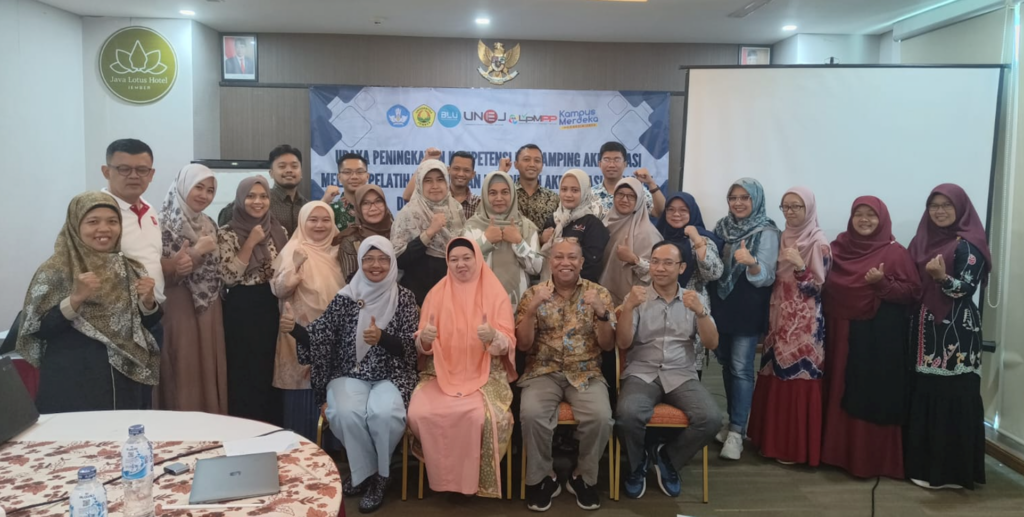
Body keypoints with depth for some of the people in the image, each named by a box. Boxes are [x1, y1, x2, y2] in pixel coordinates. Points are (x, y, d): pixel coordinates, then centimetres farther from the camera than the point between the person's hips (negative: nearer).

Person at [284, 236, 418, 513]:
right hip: (349, 375, 1)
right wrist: (294, 328, -24)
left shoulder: (404, 298, 0)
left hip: (391, 376, -1)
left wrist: (382, 338, -26)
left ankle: (377, 473, -2)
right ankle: (366, 472, -3)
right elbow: (318, 336, -3)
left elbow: (411, 346, -7)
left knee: (383, 413, -32)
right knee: (345, 412, -30)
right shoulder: (345, 297, 3)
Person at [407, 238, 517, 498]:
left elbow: (508, 345, -6)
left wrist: (493, 336, -29)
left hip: (485, 376, -2)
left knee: (483, 415, -32)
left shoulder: (496, 294, 0)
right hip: (441, 374, 2)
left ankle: (474, 479, -4)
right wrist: (424, 338, -19)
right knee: (419, 413, -27)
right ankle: (441, 477, -1)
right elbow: (423, 348, 5)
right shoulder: (436, 293, 7)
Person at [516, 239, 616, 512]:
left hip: (586, 373, 1)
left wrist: (601, 312, -19)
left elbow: (608, 345, -2)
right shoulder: (533, 293, 3)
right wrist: (532, 308, -17)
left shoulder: (599, 293, 3)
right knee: (531, 413, -30)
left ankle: (584, 477, 0)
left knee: (600, 417, -28)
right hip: (543, 372, 0)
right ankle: (542, 478, -4)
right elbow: (523, 344, -3)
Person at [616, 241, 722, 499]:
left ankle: (667, 457, 4)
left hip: (682, 375, 2)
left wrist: (700, 312, -16)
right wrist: (628, 307, -20)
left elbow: (712, 344, 1)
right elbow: (623, 344, -5)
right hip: (642, 374, -2)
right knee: (627, 414, -33)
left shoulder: (692, 299, 10)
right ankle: (637, 463, 1)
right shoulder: (636, 297, 4)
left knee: (711, 418, -25)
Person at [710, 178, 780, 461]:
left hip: (748, 310, -6)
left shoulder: (766, 232, -11)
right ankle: (733, 421, 27)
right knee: (726, 364, 13)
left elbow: (765, 277, -20)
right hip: (721, 306, 6)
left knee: (741, 368, -5)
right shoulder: (721, 226, 6)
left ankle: (737, 432, 0)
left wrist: (751, 263, -38)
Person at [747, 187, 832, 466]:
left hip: (804, 324, -7)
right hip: (779, 319, 7)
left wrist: (799, 266, -25)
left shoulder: (818, 243, -9)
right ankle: (772, 439, 22)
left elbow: (817, 287, -13)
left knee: (798, 381, -4)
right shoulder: (783, 237, 11)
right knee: (773, 379, 10)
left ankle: (796, 447, 6)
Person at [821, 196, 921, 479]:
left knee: (875, 395, -1)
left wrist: (882, 283, -22)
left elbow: (913, 291, -8)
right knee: (841, 393, 10)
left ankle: (874, 458, 9)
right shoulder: (838, 247, 8)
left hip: (880, 336, -4)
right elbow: (826, 286, 16)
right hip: (842, 333, 5)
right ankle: (839, 451, 21)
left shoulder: (895, 252, -5)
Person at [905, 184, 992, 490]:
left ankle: (952, 469, 5)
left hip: (955, 333, -7)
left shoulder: (968, 244, -8)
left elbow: (966, 289, -17)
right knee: (923, 395, 9)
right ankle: (924, 462, 19)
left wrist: (943, 277, -33)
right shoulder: (923, 240, 12)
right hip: (925, 329, 7)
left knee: (952, 397, -4)